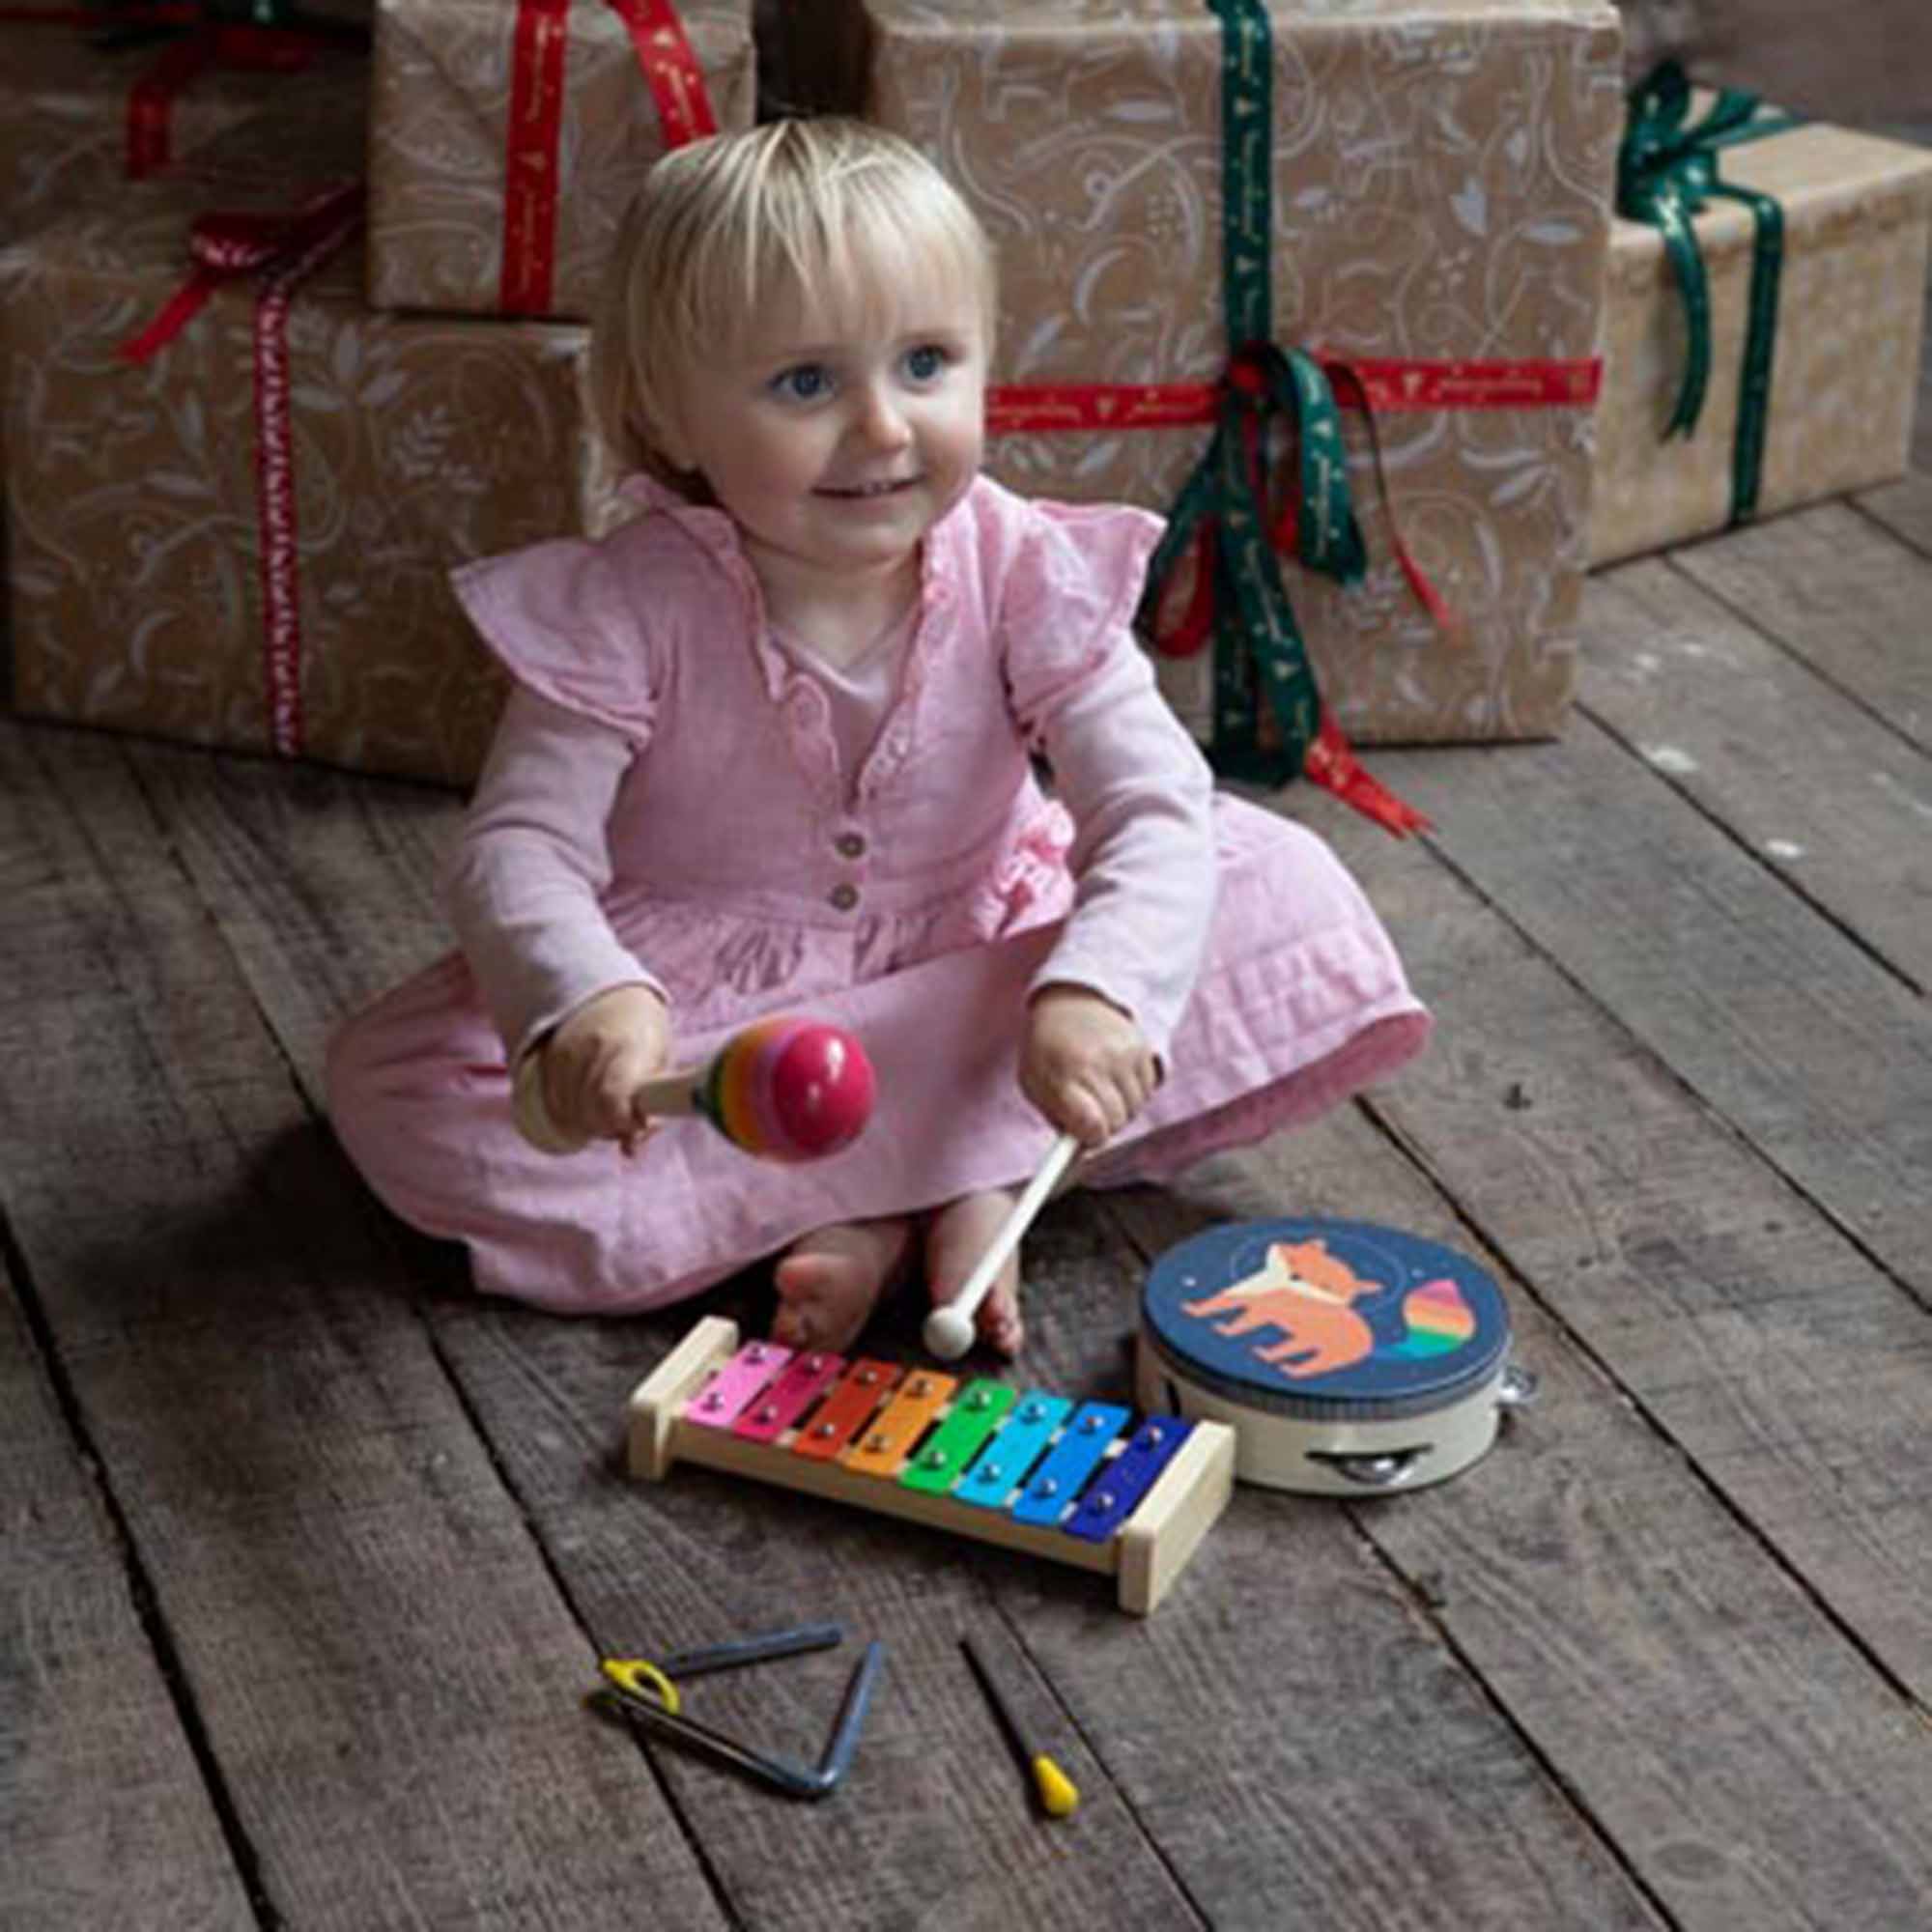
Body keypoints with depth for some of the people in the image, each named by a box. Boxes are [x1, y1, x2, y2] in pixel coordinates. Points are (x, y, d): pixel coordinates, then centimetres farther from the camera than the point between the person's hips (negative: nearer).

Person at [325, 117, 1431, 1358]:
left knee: (1289, 891, -18)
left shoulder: (1023, 574, -17)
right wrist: (584, 999, -47)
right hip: (686, 995, -1)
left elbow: (1155, 813, -22)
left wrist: (1095, 995, -43)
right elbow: (522, 847, -23)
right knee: (392, 1086, -26)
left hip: (970, 975, 1)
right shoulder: (628, 608, -21)